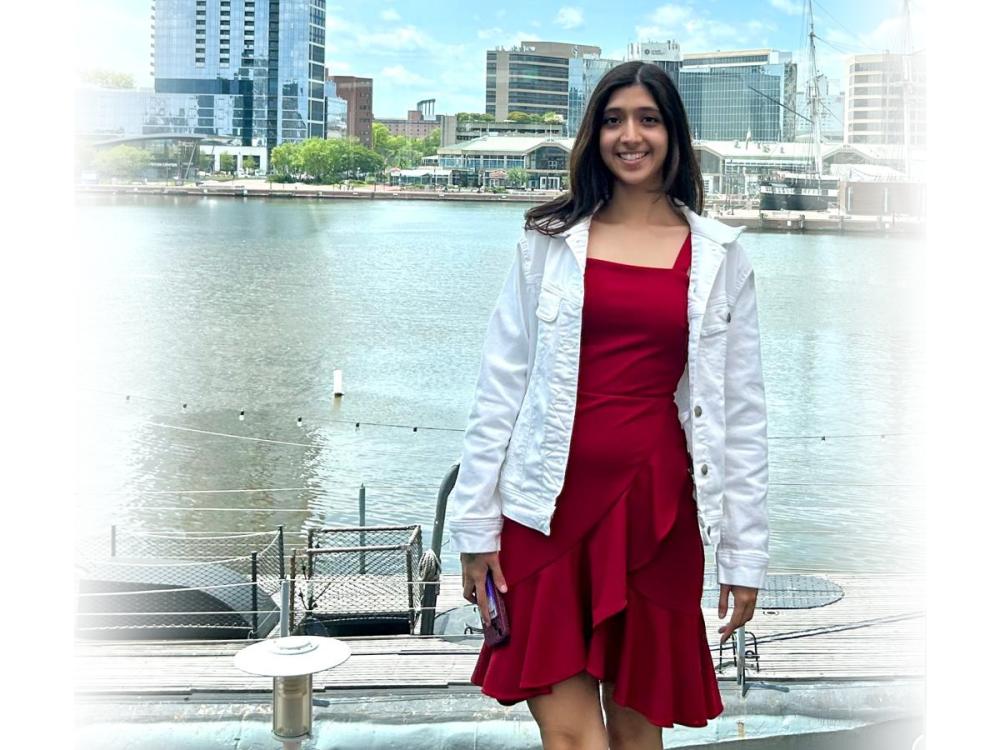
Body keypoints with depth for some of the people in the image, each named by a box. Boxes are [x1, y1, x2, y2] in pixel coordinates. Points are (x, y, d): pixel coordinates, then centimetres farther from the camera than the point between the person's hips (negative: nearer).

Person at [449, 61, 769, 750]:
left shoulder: (718, 254, 6)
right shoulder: (552, 239, 5)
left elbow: (742, 410, 7)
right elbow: (501, 385, 5)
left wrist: (745, 553, 4)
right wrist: (477, 524, 1)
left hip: (656, 506, 1)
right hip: (551, 502, 0)